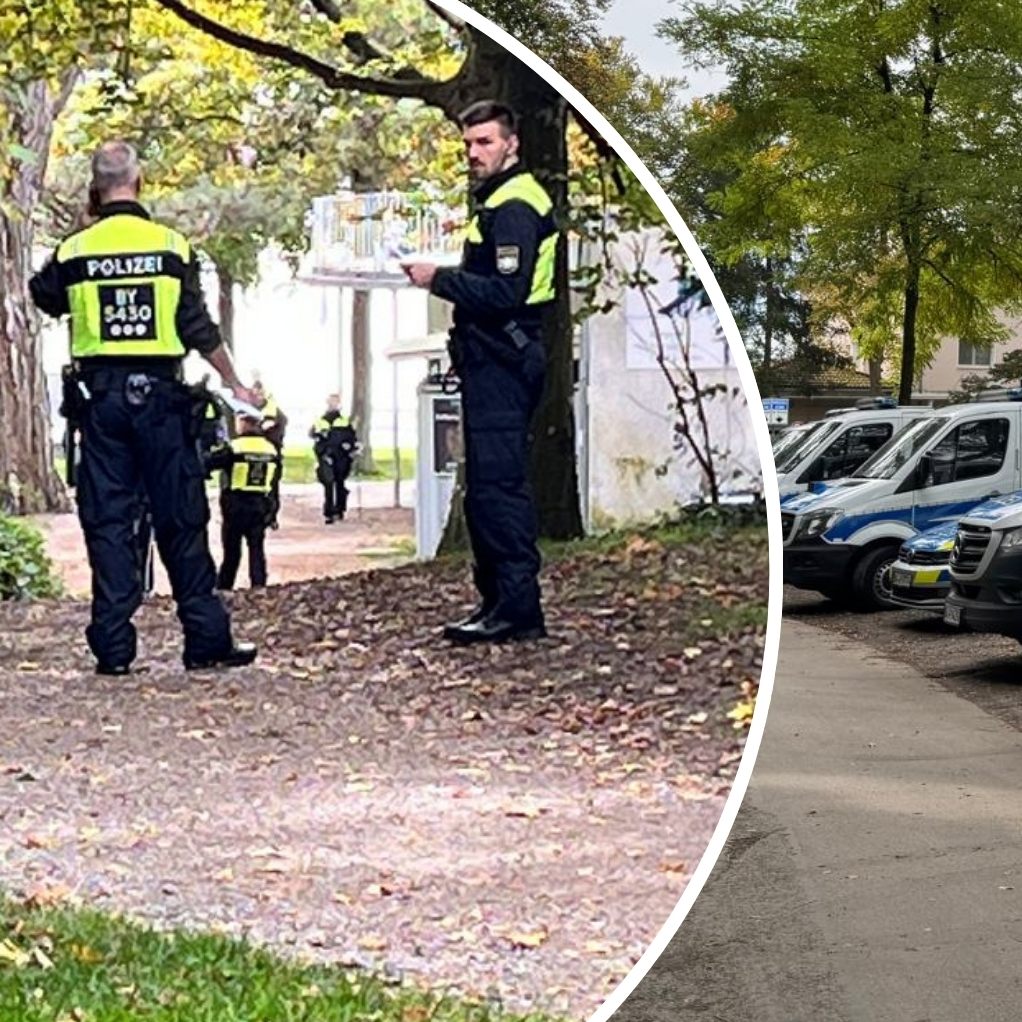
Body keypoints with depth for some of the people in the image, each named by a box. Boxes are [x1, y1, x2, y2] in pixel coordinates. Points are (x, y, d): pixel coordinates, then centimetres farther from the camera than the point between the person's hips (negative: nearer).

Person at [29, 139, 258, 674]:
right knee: (181, 518, 5)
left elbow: (43, 296, 20)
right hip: (158, 391, -1)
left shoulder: (73, 249, 0)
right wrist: (234, 383, 10)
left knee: (107, 519, 5)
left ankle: (112, 646, 3)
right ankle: (206, 639, 7)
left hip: (99, 394, 1)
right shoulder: (171, 245, -3)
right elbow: (199, 328, -2)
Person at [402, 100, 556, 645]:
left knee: (496, 486, -11)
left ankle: (517, 607, -9)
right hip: (494, 362, 11)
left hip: (499, 365, -11)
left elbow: (505, 292, -23)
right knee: (489, 487, 14)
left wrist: (440, 279, -16)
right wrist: (446, 275, 9)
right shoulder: (498, 201, 21)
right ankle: (500, 599, 20)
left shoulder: (513, 207, -13)